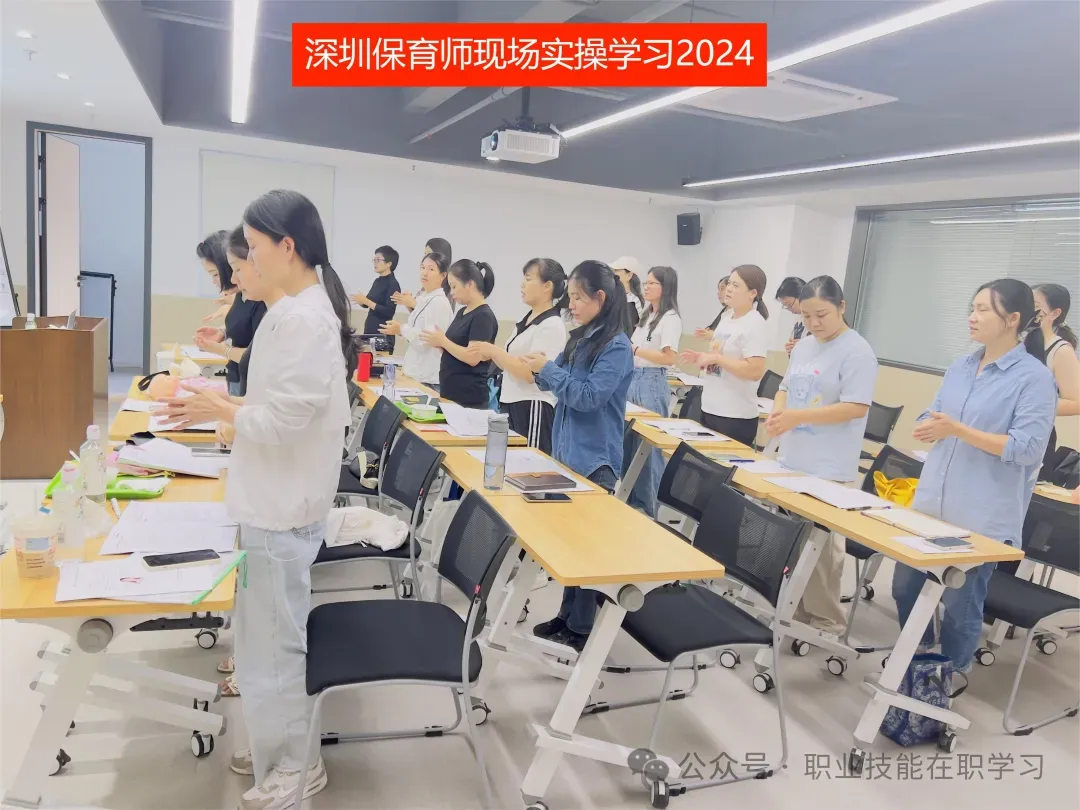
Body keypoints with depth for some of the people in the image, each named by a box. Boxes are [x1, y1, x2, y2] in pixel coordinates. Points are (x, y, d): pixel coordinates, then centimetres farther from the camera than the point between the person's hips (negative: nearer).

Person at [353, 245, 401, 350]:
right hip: (369, 330, 7)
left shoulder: (393, 284, -11)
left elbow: (388, 312, -18)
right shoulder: (377, 281, 11)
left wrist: (366, 301, -19)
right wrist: (361, 300, -3)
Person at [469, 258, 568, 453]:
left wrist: (494, 351, -17)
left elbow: (531, 373, -22)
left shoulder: (552, 324, -15)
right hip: (511, 405, 9)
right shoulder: (526, 319, 13)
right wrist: (492, 355, 0)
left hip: (532, 408, -9)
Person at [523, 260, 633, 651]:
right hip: (567, 451, 8)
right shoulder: (581, 338, 9)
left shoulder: (617, 347, -14)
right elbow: (558, 383, 15)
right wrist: (539, 371, -5)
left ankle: (582, 628, 13)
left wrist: (548, 368, -15)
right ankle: (568, 615, 26)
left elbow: (588, 396, -21)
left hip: (594, 460, -8)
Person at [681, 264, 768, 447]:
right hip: (710, 409, 9)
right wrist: (701, 358, 6)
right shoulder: (726, 316, 11)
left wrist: (715, 358, -21)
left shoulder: (754, 324, -14)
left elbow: (755, 371, -24)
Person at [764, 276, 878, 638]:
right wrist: (777, 412, -5)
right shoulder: (803, 347, 12)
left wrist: (797, 416, -25)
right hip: (792, 460, 8)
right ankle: (793, 606, 27)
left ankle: (825, 619, 12)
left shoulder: (856, 352, -12)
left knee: (819, 542, -2)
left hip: (828, 469, -8)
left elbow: (856, 407, -19)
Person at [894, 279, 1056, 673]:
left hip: (983, 517, -7)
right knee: (905, 587, 16)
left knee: (960, 604, 6)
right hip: (931, 503, 7)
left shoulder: (1035, 378, -10)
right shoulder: (959, 368, 9)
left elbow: (1027, 448, -17)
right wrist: (930, 427, -10)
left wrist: (957, 430, -23)